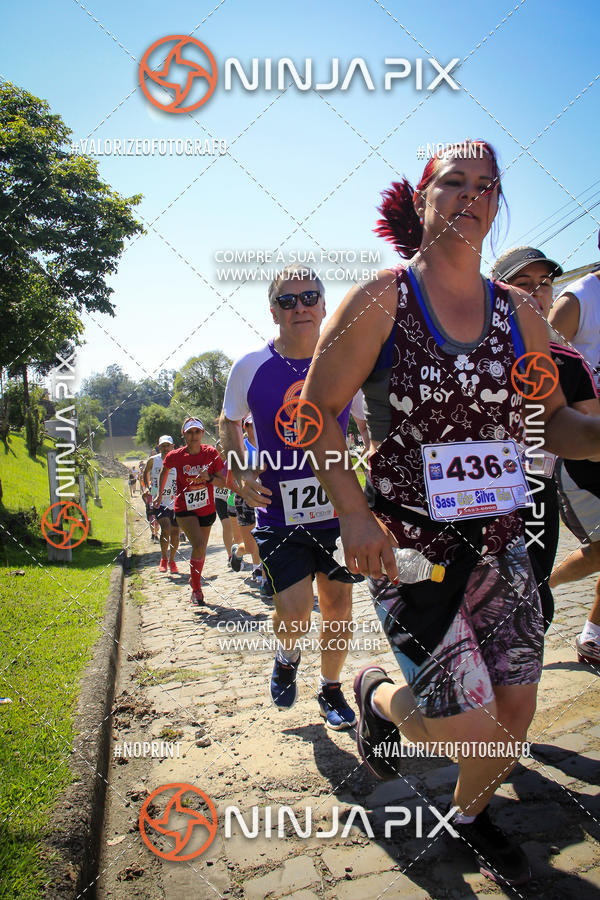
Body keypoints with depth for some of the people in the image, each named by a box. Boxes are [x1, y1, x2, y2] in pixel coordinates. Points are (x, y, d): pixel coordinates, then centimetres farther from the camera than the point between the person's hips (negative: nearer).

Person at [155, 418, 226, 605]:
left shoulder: (212, 454, -8)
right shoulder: (175, 456, -9)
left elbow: (223, 483, -3)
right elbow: (164, 471, 14)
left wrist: (209, 477, -22)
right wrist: (160, 494, 17)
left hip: (207, 509, 3)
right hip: (185, 509, -3)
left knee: (201, 550, 15)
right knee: (199, 545, -22)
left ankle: (195, 587, 38)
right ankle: (196, 589, -7)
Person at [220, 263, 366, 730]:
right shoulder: (250, 367, -6)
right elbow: (229, 423, 11)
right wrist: (242, 473, -4)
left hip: (338, 507, 2)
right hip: (278, 511, -2)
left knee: (338, 605, 11)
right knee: (294, 612, -12)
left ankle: (331, 690, 38)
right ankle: (287, 657, 27)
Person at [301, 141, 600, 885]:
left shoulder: (518, 311, 5)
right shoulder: (379, 300, -8)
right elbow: (317, 412, -7)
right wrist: (352, 512, -18)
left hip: (498, 541, 5)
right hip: (405, 545, -5)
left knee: (514, 712, 11)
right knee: (468, 727, -5)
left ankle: (469, 816, 44)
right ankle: (377, 695, 31)